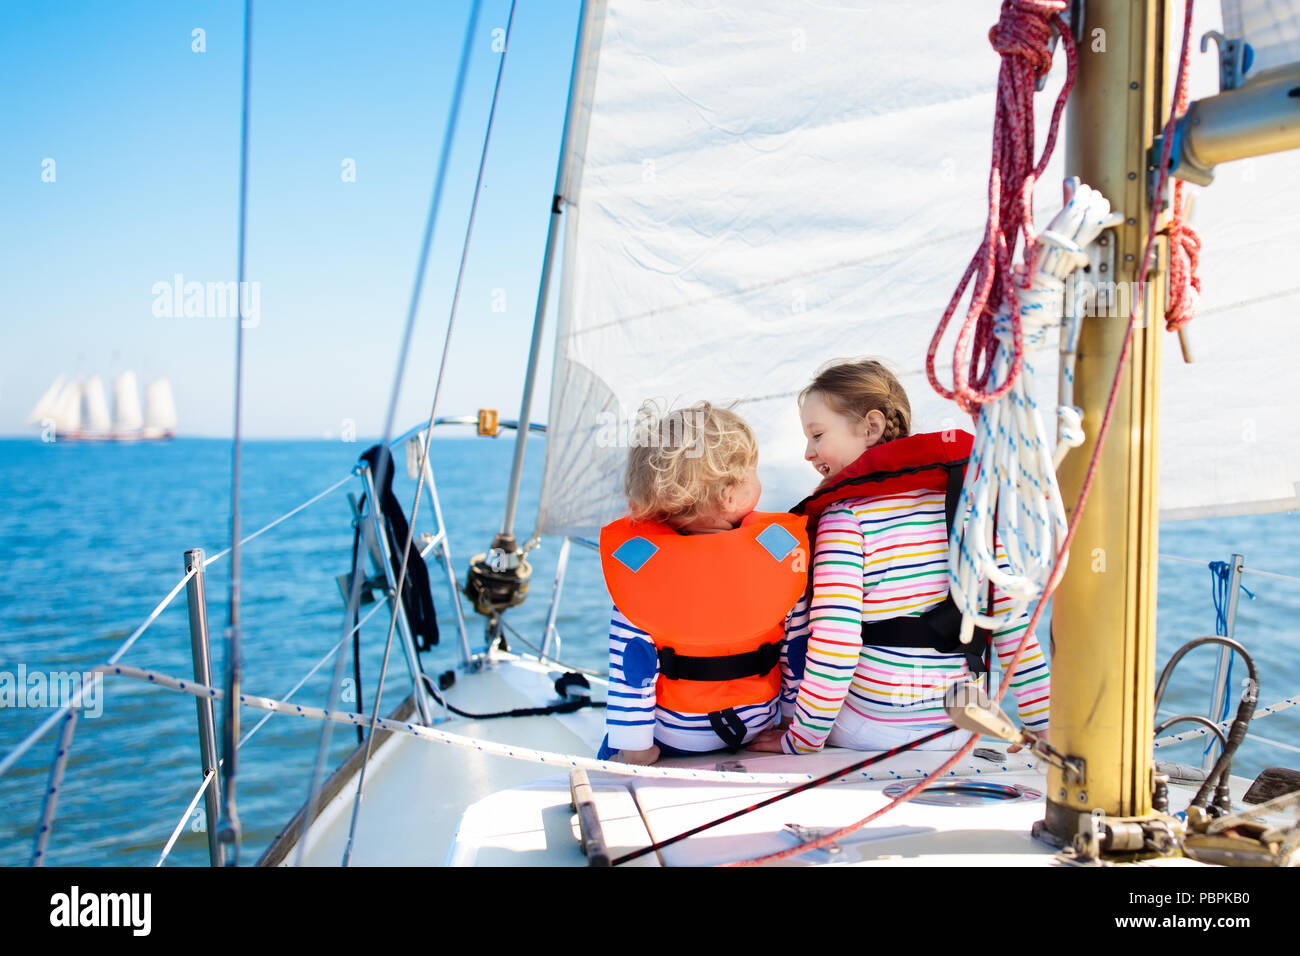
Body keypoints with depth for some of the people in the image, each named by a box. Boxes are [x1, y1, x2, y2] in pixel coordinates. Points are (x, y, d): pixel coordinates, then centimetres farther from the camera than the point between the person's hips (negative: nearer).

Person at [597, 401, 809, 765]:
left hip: (675, 733, -2)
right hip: (757, 721, 3)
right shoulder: (783, 545, -16)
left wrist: (633, 747, -7)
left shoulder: (637, 560, -20)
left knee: (610, 751, 24)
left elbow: (631, 661, -17)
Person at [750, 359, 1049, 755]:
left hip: (868, 730, -5)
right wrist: (1043, 725, 5)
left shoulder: (845, 517, -15)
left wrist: (801, 740, -11)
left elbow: (835, 643, -23)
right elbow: (1013, 622, -2)